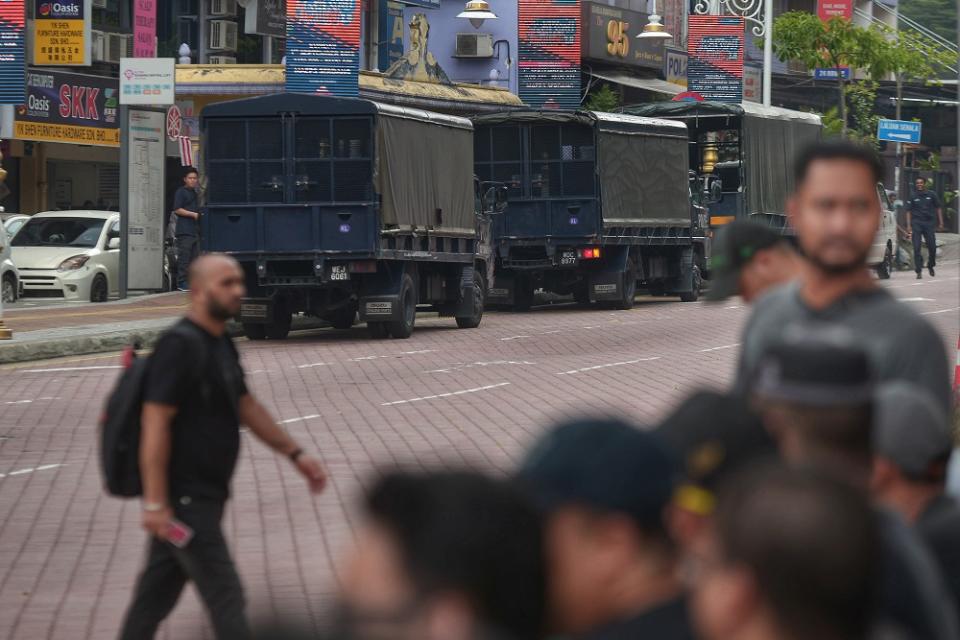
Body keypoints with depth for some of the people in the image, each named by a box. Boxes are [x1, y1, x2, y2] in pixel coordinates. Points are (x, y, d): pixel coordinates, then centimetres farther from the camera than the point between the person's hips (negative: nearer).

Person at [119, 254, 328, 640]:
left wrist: (294, 453, 19)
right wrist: (155, 503, -25)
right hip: (185, 499, -9)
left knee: (159, 592, 16)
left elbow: (246, 406, 23)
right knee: (225, 597, -6)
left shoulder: (221, 344, 12)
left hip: (203, 496, 9)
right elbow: (155, 424, -22)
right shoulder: (180, 346, -18)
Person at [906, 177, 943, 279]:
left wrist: (940, 222, 5)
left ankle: (930, 266, 29)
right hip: (916, 223, -1)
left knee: (932, 247, 4)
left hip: (929, 223, 1)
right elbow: (908, 211, 3)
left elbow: (938, 208, 11)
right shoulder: (913, 197, 3)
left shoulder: (931, 195, 6)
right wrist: (908, 226, -7)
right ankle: (919, 271, -5)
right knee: (917, 248, -7)